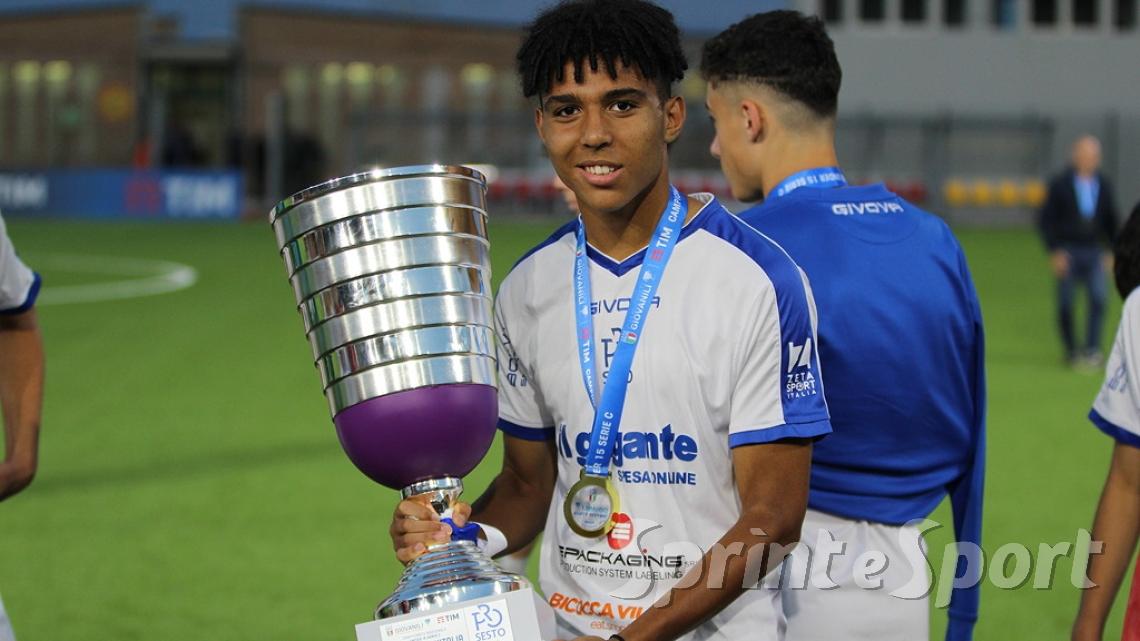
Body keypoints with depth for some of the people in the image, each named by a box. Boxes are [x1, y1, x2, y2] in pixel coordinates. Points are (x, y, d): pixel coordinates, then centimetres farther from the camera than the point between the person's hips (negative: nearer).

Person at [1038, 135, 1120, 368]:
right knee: (1065, 304, 1)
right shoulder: (1060, 185, -3)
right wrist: (1054, 251, -10)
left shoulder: (1103, 185, 7)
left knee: (1099, 297, -16)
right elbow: (1045, 220, -3)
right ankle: (1071, 351, 18)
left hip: (1093, 252, 2)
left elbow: (1111, 221, 16)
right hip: (1066, 253, -2)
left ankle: (1092, 349, -13)